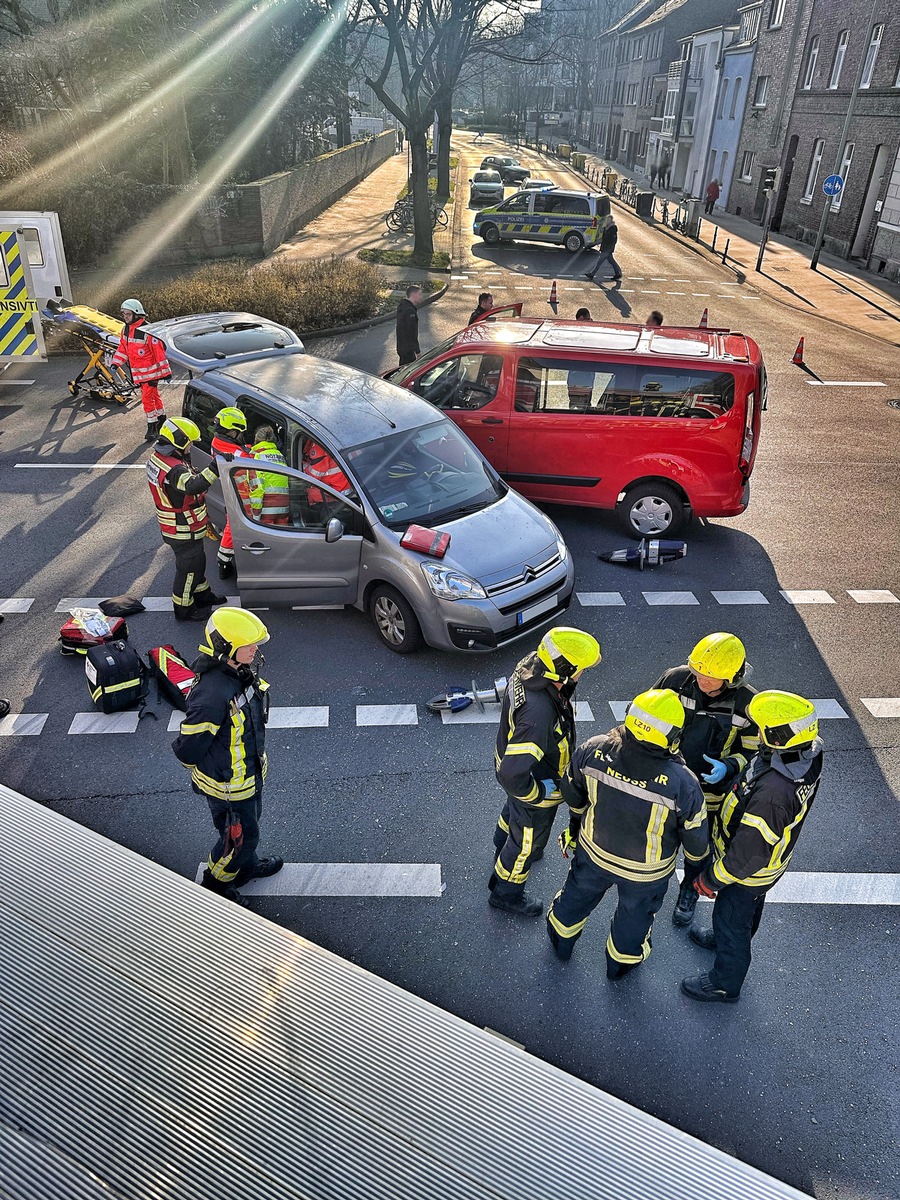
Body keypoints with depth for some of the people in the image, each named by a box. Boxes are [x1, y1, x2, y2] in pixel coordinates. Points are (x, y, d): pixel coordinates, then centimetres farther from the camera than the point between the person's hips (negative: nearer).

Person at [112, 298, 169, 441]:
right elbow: (123, 348, 16)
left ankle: (152, 427, 0)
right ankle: (162, 419, 32)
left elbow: (159, 352, -18)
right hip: (138, 373, 8)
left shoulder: (146, 331, -21)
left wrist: (165, 371, -16)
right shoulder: (126, 330, 5)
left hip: (150, 372, -8)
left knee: (147, 398, -8)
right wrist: (116, 363, 7)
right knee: (154, 395, 19)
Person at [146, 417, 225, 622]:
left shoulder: (157, 458, 1)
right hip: (184, 533, -10)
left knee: (197, 561, 27)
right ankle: (184, 609, 24)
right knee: (189, 568, 8)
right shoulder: (174, 470, -32)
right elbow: (193, 486, -52)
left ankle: (202, 595, 45)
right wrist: (215, 467, -58)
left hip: (172, 527, 10)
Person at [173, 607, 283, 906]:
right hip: (227, 783, -8)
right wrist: (207, 770, -7)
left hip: (248, 772, 8)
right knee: (238, 836, 15)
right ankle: (216, 884, 42)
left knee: (249, 823, 30)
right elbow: (187, 748, -28)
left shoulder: (240, 672, -9)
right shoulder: (212, 694, -38)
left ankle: (246, 866, 57)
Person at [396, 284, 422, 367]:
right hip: (408, 350, -10)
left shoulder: (402, 306, 10)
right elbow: (412, 333, -23)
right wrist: (417, 352, -18)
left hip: (401, 347, 10)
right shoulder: (410, 311, -23)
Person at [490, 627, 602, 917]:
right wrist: (538, 793, -26)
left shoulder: (529, 668, -21)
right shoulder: (539, 714, -47)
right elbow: (512, 774, -42)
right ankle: (506, 893, 48)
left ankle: (503, 848, 69)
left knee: (514, 812, 38)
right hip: (534, 785, -8)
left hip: (515, 763, 8)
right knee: (528, 842, 21)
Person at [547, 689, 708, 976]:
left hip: (594, 852, 2)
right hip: (646, 871, -2)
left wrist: (577, 817, 15)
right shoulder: (682, 783, -36)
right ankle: (620, 961, 57)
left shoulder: (593, 750, -28)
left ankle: (561, 941, 60)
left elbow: (571, 793, -7)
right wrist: (698, 861, 5)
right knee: (635, 912, 30)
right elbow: (696, 839, -19)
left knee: (578, 894, 32)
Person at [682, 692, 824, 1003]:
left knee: (731, 922, 20)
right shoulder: (810, 754, -22)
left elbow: (748, 854, -33)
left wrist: (711, 879, -18)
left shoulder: (771, 795, -47)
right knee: (750, 908, 34)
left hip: (747, 871, -7)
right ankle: (726, 938, 63)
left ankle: (725, 984, 46)